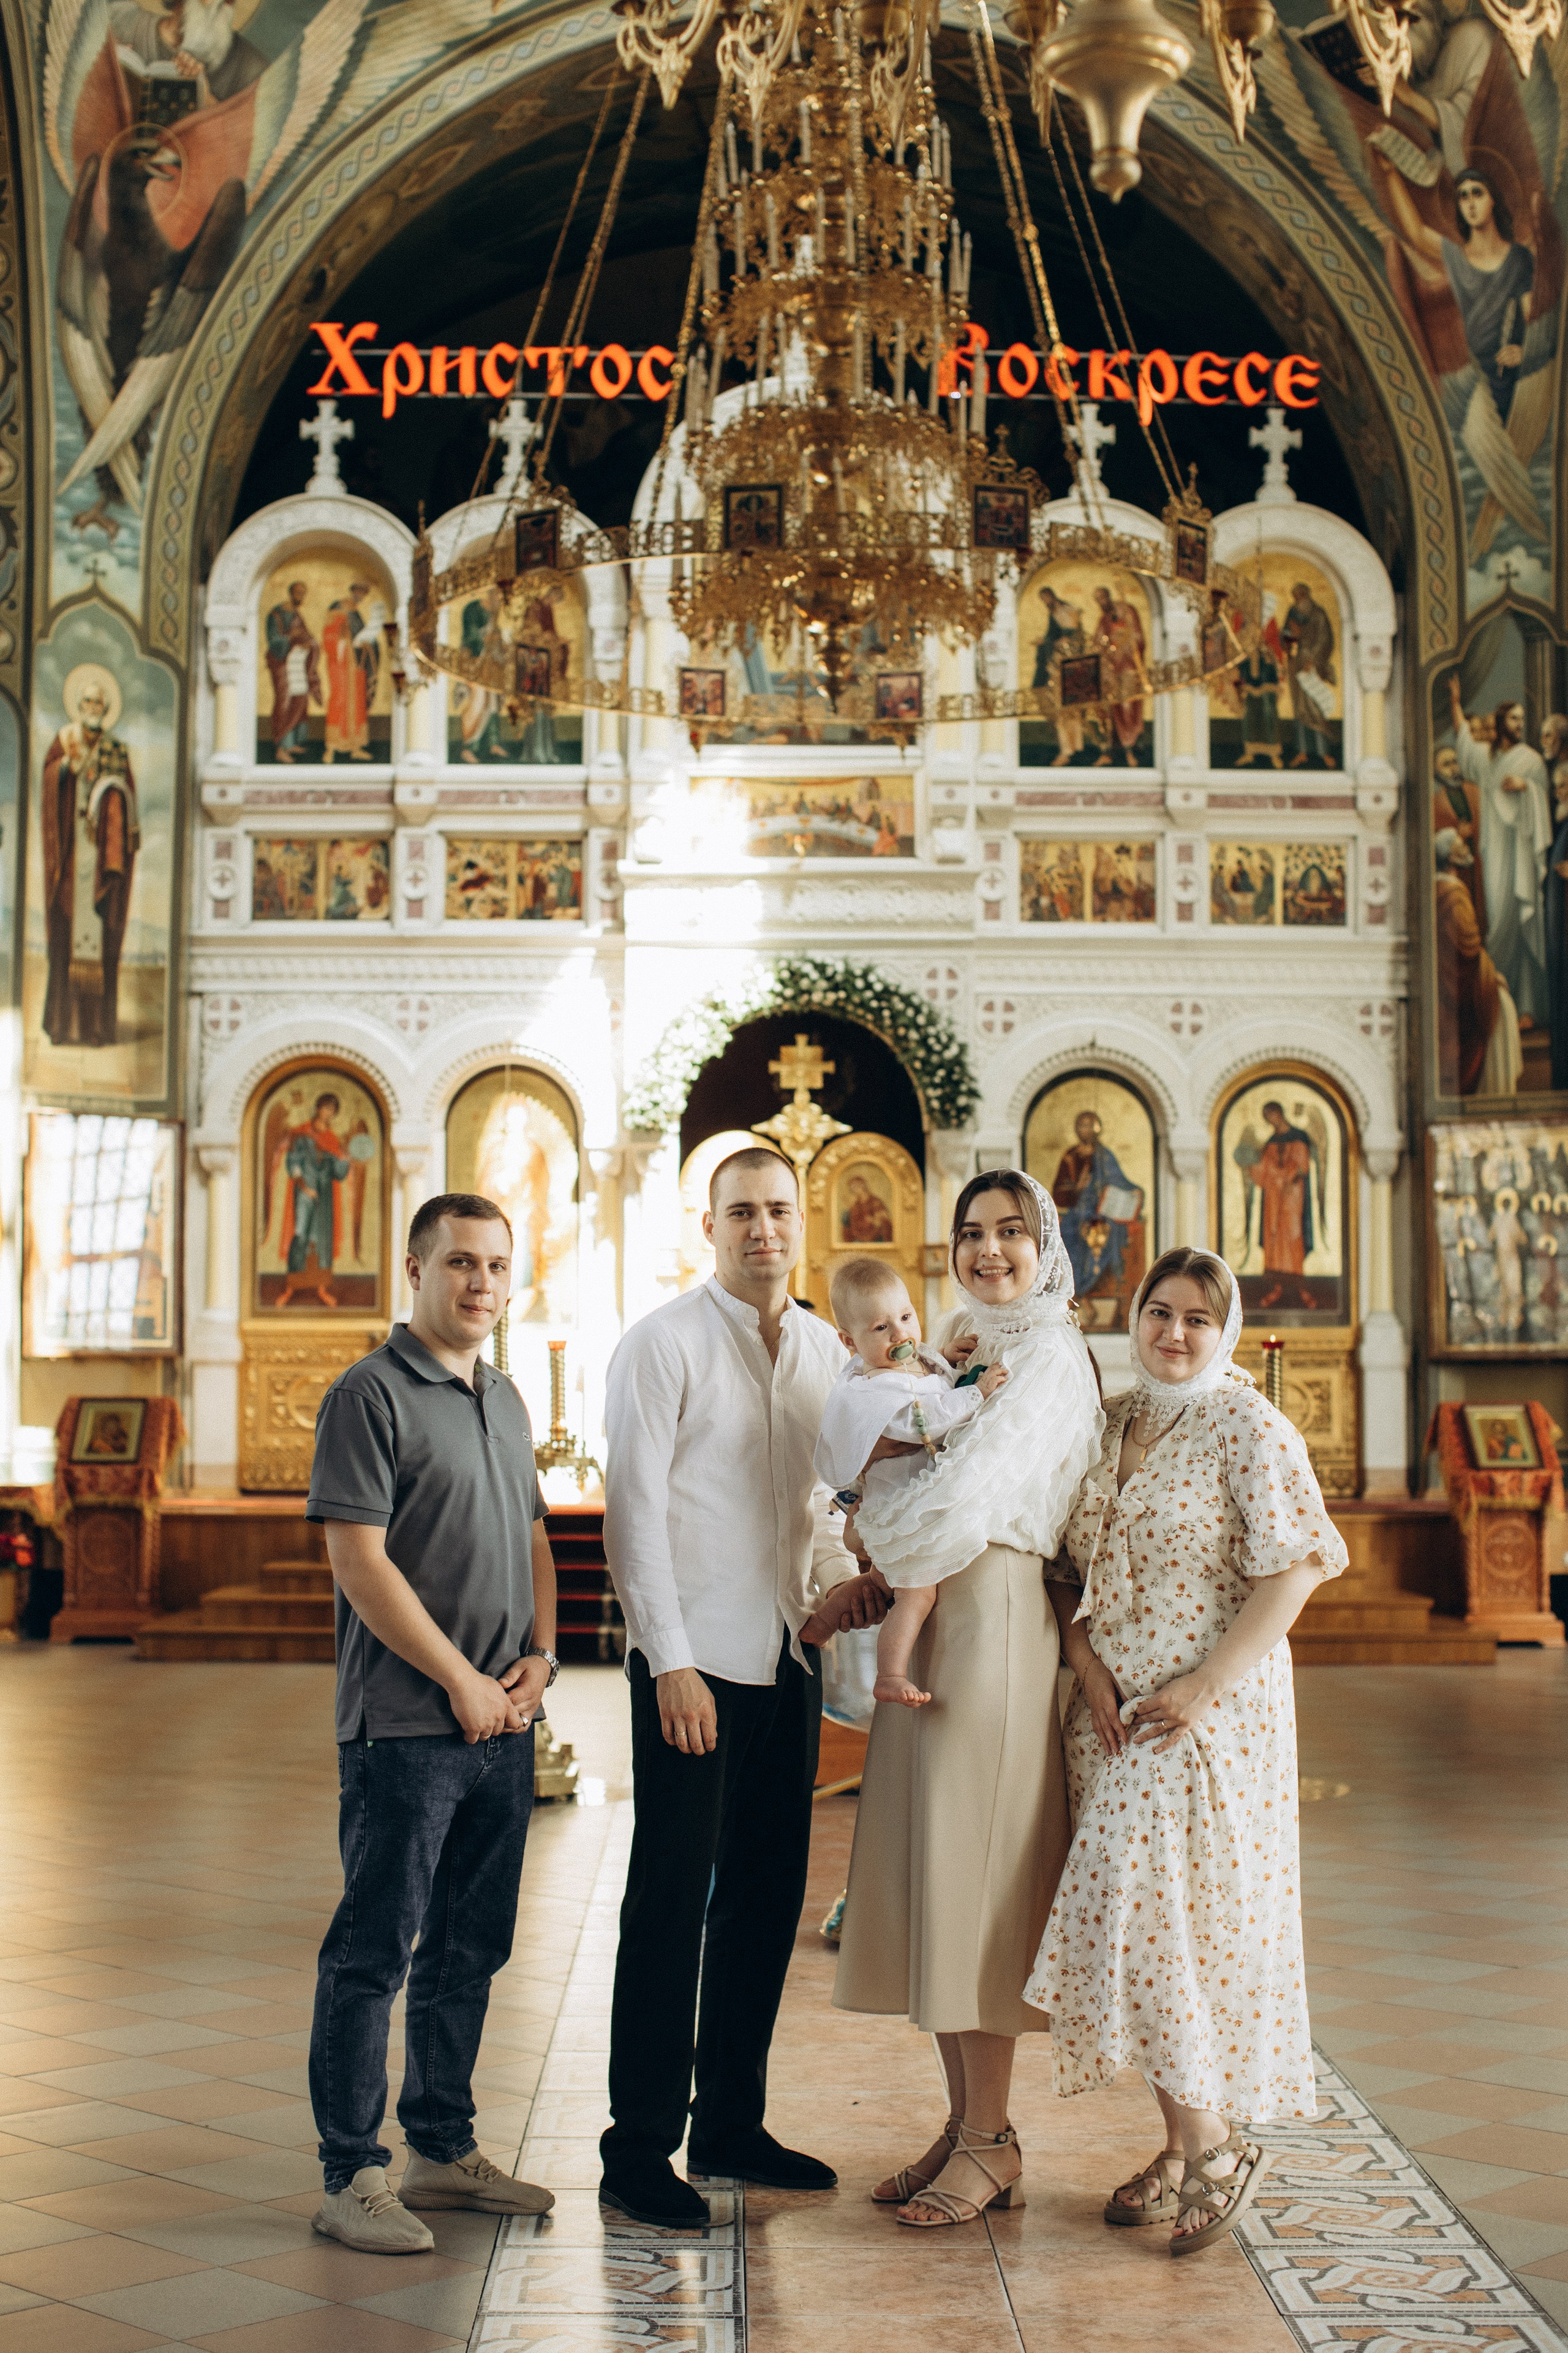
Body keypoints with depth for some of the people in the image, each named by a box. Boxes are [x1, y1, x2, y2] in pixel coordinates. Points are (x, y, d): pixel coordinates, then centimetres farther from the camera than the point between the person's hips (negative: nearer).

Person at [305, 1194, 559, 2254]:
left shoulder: (507, 1401, 16)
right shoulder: (371, 1394, -8)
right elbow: (360, 1562, -14)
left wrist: (539, 1653, 4)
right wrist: (460, 1680, -12)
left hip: (505, 1725, 8)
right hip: (406, 1723, -7)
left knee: (470, 1947, 14)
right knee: (375, 1950, -1)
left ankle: (445, 2148, 25)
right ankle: (354, 2175, 7)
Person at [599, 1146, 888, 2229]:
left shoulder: (826, 1352, 12)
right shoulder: (664, 1345, -6)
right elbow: (635, 1511, -10)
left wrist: (842, 1577, 0)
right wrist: (670, 1664, -14)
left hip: (789, 1659, 6)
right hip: (696, 1660, -6)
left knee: (766, 1897, 12)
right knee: (672, 1904, -2)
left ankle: (732, 2124, 25)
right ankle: (640, 2149, 7)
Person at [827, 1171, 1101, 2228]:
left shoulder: (1047, 1356, -10)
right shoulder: (967, 1348, 18)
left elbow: (966, 1502, -19)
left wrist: (868, 1526, -3)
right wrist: (866, 1591, 3)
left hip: (994, 1627, -9)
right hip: (930, 1628, 9)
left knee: (974, 1878, -3)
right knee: (932, 1878, 10)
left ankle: (993, 2141, 8)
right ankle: (963, 2122, 20)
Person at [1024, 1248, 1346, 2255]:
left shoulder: (1248, 1428, -8)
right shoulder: (1110, 1423, 11)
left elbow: (1297, 1566, -14)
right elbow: (1069, 1563, 13)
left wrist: (1205, 1686, -18)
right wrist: (1087, 1664, -3)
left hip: (1209, 1709, -6)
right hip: (1111, 1708, 6)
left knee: (1159, 1913, -11)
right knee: (1133, 1916, 7)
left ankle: (1215, 2144, 4)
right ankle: (1181, 2146, 17)